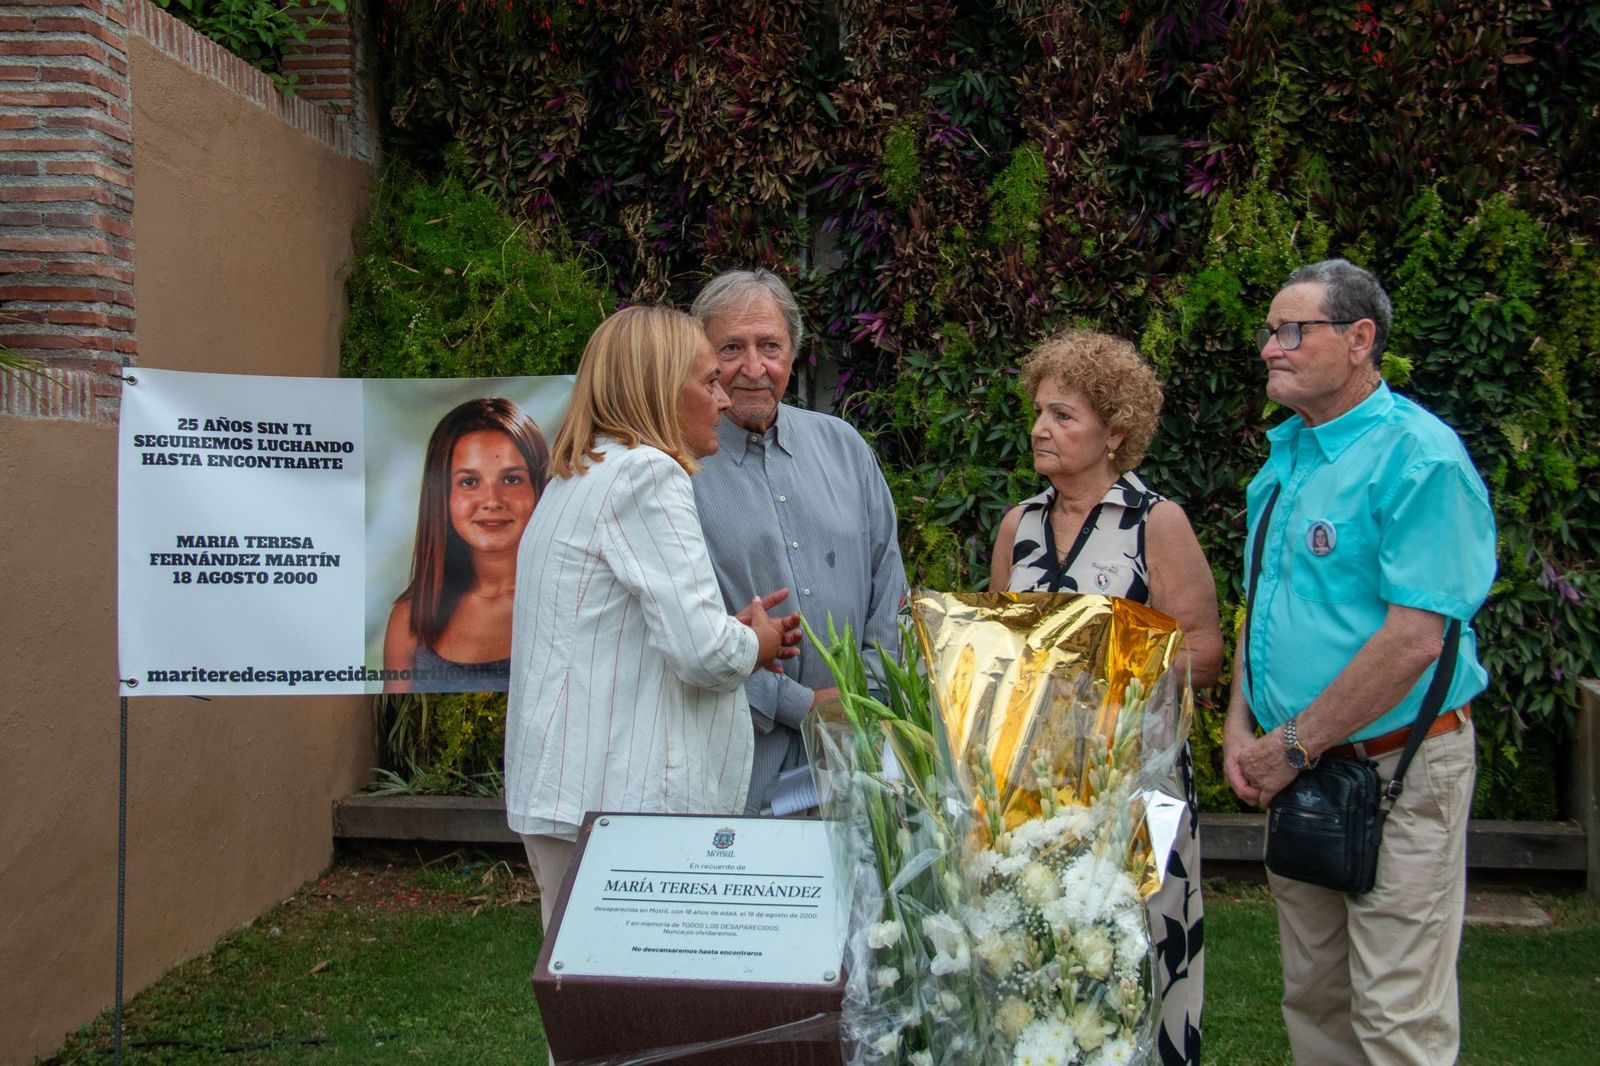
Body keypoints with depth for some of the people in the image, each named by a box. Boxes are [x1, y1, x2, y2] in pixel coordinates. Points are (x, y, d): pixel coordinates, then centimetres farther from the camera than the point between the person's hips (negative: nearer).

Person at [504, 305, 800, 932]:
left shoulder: (580, 477, 18)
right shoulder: (645, 474, -13)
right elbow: (701, 653, -21)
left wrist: (735, 630, 14)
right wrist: (756, 643, 0)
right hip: (617, 803, -10)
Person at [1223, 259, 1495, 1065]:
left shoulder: (1418, 455, -16)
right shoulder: (1286, 454, 11)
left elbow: (1414, 639, -22)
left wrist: (1294, 746, -17)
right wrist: (1241, 727, 5)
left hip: (1395, 768, -8)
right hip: (1297, 768, 8)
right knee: (1313, 996, 17)